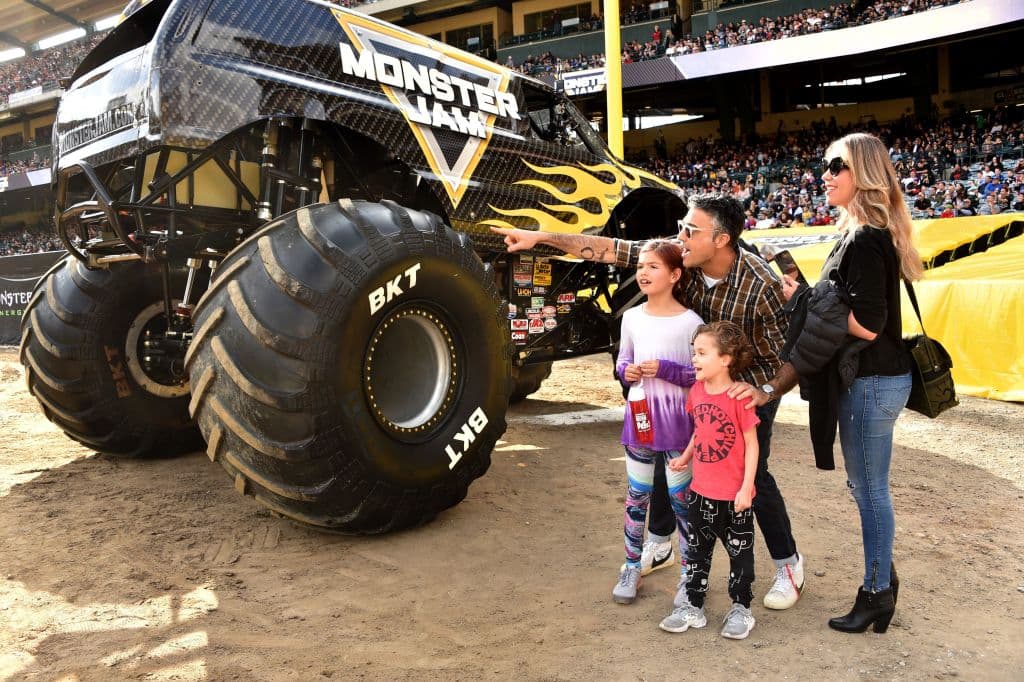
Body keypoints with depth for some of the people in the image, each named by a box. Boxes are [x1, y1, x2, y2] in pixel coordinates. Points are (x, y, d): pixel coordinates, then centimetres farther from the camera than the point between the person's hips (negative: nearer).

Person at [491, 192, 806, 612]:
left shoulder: (760, 283, -29)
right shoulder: (679, 257, -17)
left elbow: (784, 353, -20)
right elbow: (610, 249, -19)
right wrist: (541, 237, -22)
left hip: (751, 387, -5)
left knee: (752, 476, -2)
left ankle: (789, 566, 21)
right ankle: (658, 544, 30)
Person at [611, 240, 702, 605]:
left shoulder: (690, 322, -10)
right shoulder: (631, 317, 3)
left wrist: (666, 370, -20)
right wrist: (626, 371, -7)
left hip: (676, 421, -4)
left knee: (680, 497, 6)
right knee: (637, 495, 13)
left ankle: (691, 572, 22)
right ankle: (632, 567, 27)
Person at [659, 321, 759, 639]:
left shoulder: (738, 397, -19)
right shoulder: (697, 391, 0)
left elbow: (751, 444, -15)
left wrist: (746, 488, -16)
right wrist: (685, 457, 7)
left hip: (734, 495, -6)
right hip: (701, 491, 6)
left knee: (740, 551, 12)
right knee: (697, 550, 15)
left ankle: (741, 609, 28)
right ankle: (693, 607, 28)